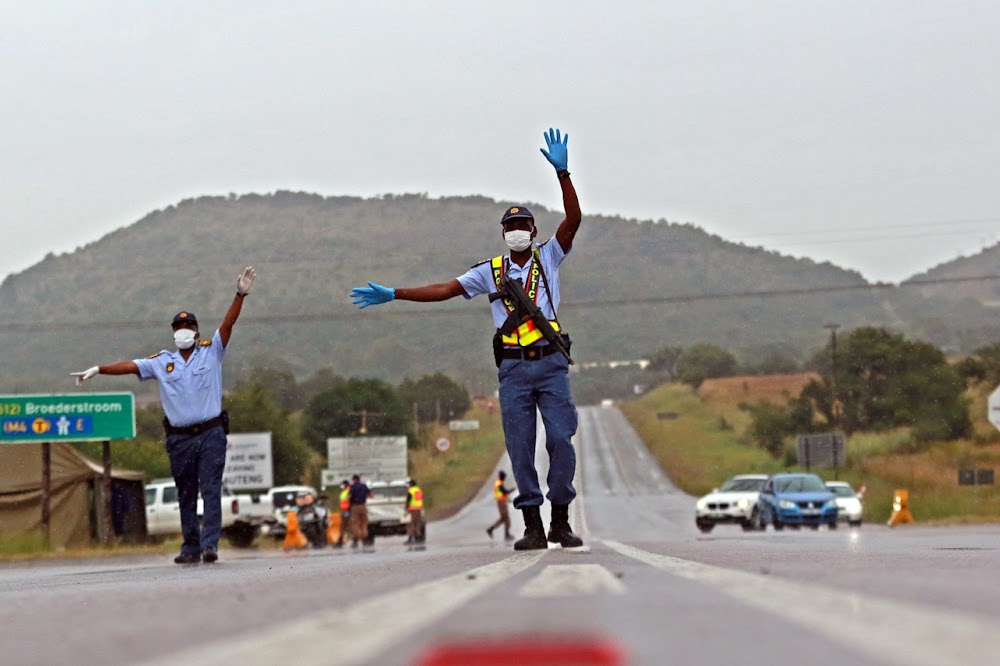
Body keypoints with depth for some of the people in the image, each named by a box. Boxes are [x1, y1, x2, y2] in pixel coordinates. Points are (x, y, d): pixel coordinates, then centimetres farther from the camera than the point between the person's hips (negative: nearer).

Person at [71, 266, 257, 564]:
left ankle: (210, 544, -14)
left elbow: (228, 323, -7)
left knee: (211, 490, -10)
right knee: (186, 495, 8)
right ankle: (191, 548, 13)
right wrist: (98, 370, -9)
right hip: (179, 438, 3)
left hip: (211, 433, -3)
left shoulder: (211, 351, 4)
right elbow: (131, 366, 3)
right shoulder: (162, 361, 9)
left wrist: (240, 295, -20)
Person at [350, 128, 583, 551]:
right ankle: (533, 527, 2)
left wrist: (562, 173, -16)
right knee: (519, 447, -2)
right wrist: (393, 295, 3)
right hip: (513, 368, 1)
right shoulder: (491, 271, 12)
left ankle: (561, 523, 1)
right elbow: (444, 290, 10)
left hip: (551, 362, -1)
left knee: (561, 439, -8)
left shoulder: (548, 258, 9)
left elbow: (573, 219, -5)